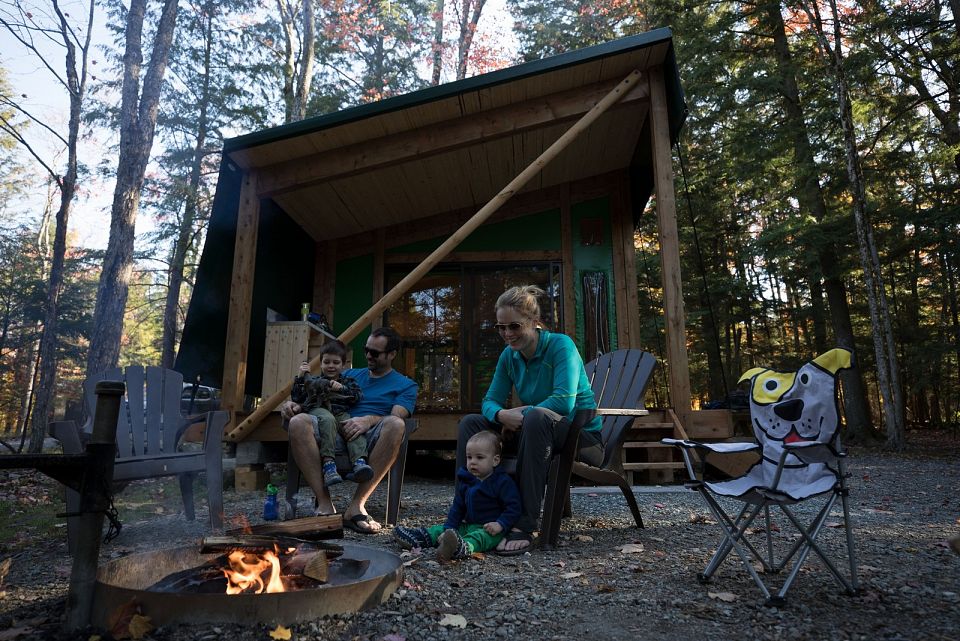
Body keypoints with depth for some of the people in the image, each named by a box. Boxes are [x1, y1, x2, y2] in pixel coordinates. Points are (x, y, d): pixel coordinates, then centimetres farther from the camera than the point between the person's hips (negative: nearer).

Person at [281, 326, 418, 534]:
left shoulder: (406, 386, 16)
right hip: (337, 436, 3)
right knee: (298, 422, -25)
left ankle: (357, 504, -30)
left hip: (371, 440, -3)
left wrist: (368, 420, -22)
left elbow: (396, 417, -2)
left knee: (395, 425, -36)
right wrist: (294, 404, 1)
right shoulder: (349, 375, 28)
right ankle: (325, 503, -28)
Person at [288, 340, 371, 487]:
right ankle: (328, 463, -50)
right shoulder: (312, 381, 31)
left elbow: (358, 396, 11)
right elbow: (296, 399, 18)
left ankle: (359, 462, -55)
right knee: (327, 419, -39)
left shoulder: (348, 381, 31)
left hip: (341, 413, 1)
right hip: (318, 410, -1)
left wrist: (342, 388, -2)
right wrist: (301, 377, 12)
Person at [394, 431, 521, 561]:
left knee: (479, 536, -39)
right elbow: (458, 507, 15)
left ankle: (463, 548, -67)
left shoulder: (503, 482, -9)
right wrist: (448, 529, 5)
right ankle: (420, 537, -18)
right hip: (468, 525, 9)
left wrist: (500, 524, -25)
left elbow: (513, 506, -12)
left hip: (490, 529, -9)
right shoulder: (466, 481, 10)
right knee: (442, 529, -1)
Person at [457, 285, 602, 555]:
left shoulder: (560, 345, -16)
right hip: (539, 431, 7)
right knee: (471, 422, -2)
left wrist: (518, 415, -21)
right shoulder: (509, 356, 3)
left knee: (536, 417, -39)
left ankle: (524, 526, -36)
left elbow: (564, 401, -28)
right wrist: (502, 414, -22)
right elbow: (491, 400, 2)